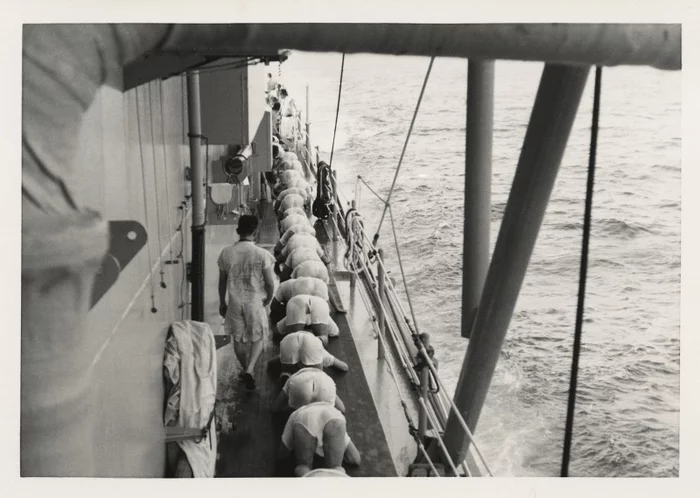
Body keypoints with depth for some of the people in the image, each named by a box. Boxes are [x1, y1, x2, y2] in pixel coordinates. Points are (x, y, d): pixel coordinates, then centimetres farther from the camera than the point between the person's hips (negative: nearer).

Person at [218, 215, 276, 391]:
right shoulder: (262, 254, -15)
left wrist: (222, 302, 16)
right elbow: (270, 283, -10)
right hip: (255, 301, -2)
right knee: (257, 338, 14)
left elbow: (222, 281, 3)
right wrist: (268, 300, 10)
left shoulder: (226, 253, -6)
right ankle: (249, 370, -4)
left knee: (238, 339, 20)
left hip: (234, 302, 3)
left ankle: (245, 369, 35)